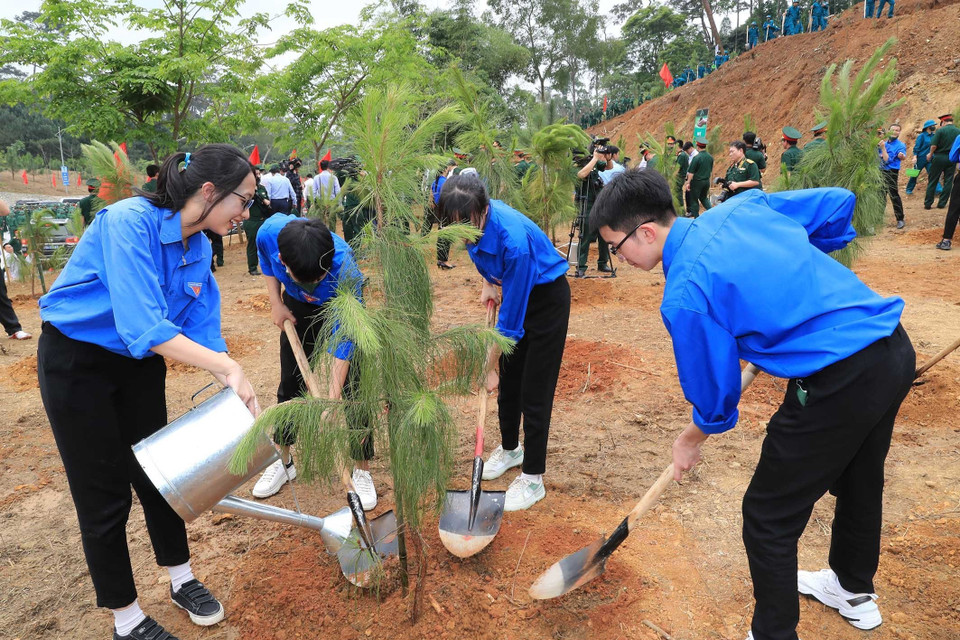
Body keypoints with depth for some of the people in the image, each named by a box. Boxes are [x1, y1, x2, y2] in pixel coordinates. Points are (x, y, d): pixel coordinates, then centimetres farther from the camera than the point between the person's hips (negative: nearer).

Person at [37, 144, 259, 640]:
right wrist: (228, 367, -37)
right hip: (76, 361, -6)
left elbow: (203, 331, -5)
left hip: (139, 362, 7)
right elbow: (143, 327, -37)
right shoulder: (129, 222, -29)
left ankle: (182, 580, 33)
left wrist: (237, 390, -16)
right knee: (104, 491, 3)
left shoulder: (199, 249, -6)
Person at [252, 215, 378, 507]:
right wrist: (275, 302, -11)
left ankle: (362, 470, 8)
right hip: (297, 308, 4)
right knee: (290, 383, 10)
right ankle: (283, 461, 28)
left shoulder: (345, 270, -42)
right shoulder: (269, 233, -33)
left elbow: (343, 341, -36)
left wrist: (332, 398, -38)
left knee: (353, 388, -9)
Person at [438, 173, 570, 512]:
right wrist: (488, 281, -2)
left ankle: (533, 479, 9)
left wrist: (490, 366, -19)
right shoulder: (473, 221, -19)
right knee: (508, 381, 15)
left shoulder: (514, 240, -39)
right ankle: (510, 449, 36)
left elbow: (510, 319, -30)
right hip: (514, 291, 7)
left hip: (547, 299, -7)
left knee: (534, 391, -4)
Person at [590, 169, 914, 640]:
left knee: (768, 517, 9)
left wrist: (691, 441, 14)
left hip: (838, 385, -9)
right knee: (860, 481, 31)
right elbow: (839, 204, 13)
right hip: (896, 346, 10)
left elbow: (716, 393, -7)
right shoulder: (743, 206, 3)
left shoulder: (684, 295, -17)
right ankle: (854, 592, 57)